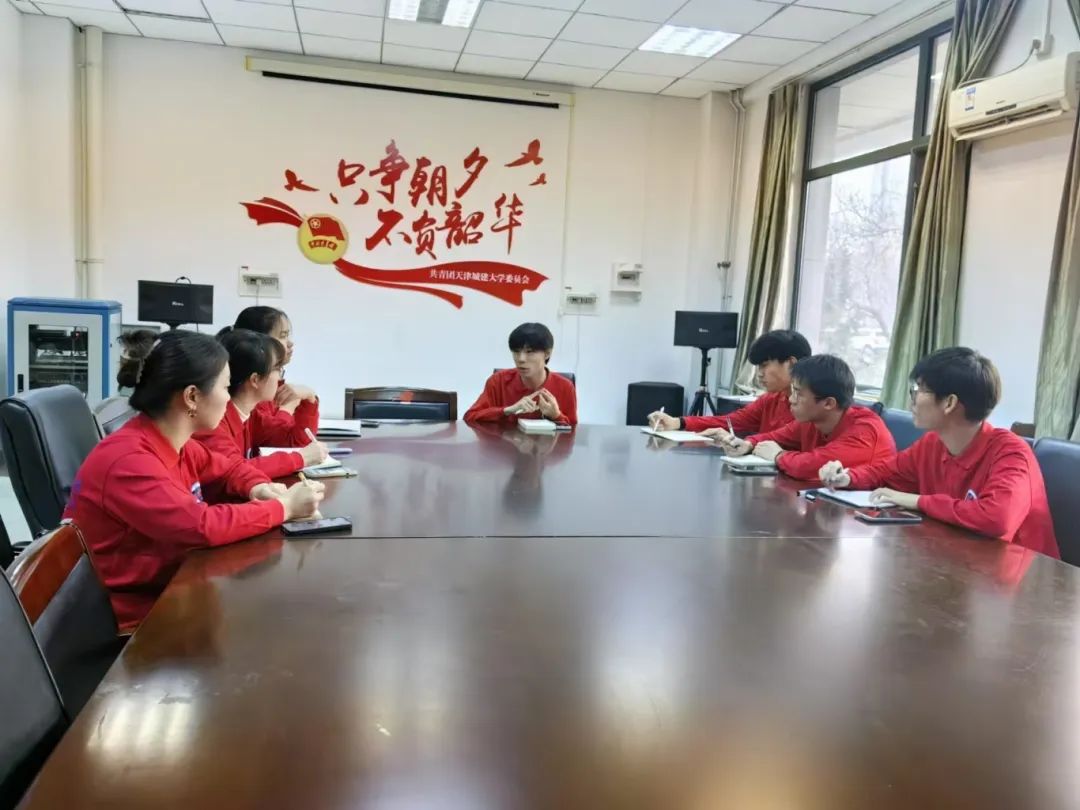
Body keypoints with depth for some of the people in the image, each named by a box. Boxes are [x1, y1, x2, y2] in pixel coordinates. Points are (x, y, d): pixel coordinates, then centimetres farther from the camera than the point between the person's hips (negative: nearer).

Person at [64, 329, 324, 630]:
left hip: (167, 587, 8)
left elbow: (231, 467, 16)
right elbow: (203, 527, -35)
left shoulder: (174, 444, 0)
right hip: (132, 615, -8)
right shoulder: (128, 461, -26)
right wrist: (284, 507, -24)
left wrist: (258, 488, -6)